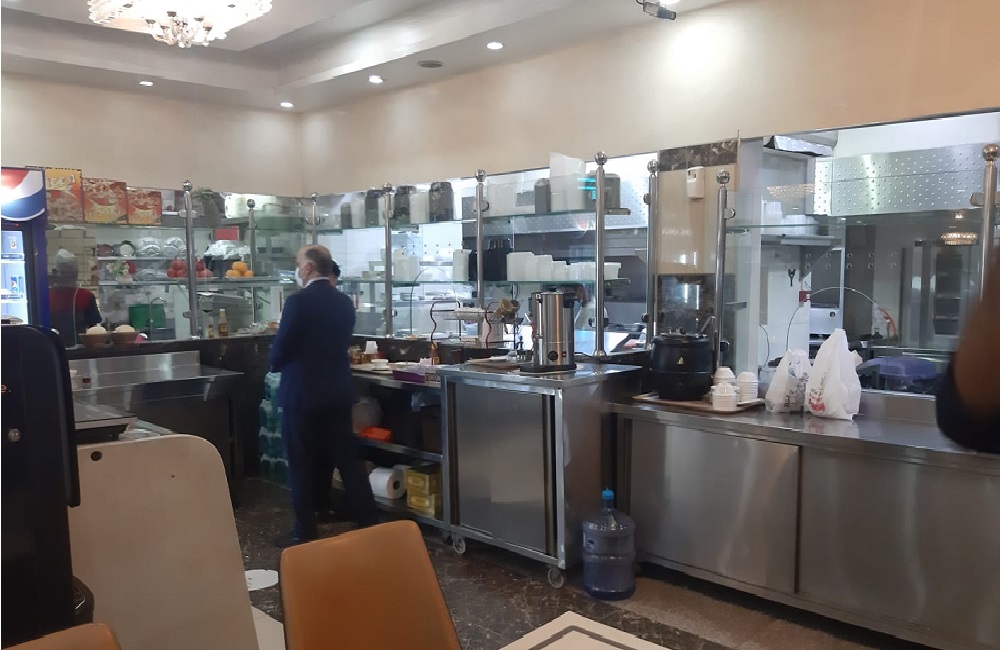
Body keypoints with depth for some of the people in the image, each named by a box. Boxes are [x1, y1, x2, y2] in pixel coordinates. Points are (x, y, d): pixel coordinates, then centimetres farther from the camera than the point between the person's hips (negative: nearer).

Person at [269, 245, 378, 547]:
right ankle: (368, 522, 18)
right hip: (338, 390, 6)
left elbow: (279, 352, -11)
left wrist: (278, 365, 9)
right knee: (347, 457, 12)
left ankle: (305, 531, 13)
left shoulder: (298, 301, -15)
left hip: (302, 392, -6)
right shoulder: (344, 302, 5)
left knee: (302, 463, 5)